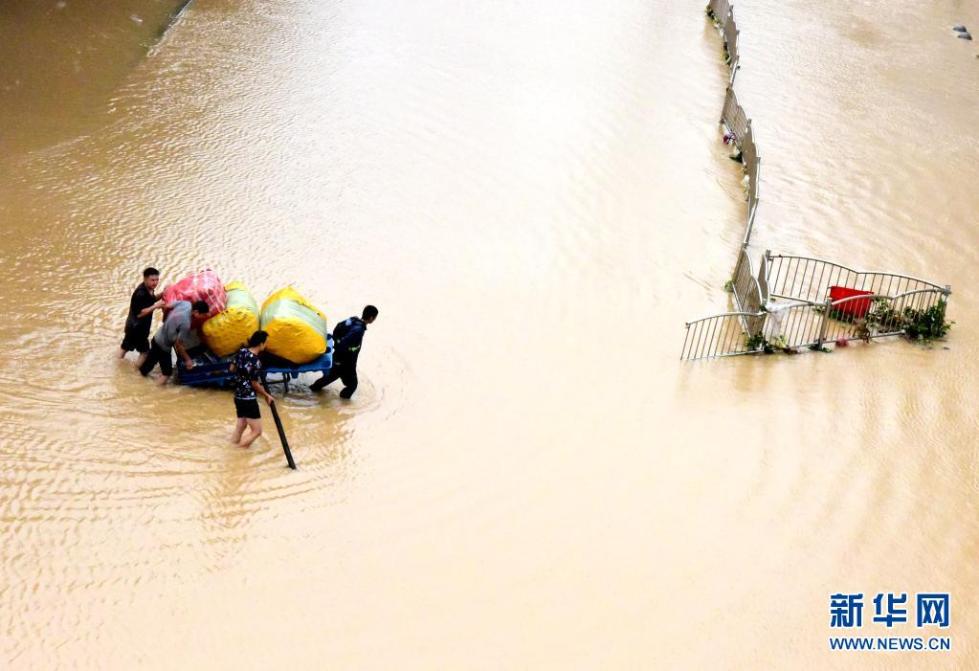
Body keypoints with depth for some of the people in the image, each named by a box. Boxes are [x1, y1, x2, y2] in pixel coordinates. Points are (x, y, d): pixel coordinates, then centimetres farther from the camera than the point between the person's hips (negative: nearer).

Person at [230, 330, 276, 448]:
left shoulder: (242, 352, 0)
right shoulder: (255, 361, -23)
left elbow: (232, 368, 15)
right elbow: (255, 384, -15)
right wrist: (267, 396, -1)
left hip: (238, 397, 9)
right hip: (249, 400, -9)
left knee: (240, 427, 20)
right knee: (257, 431, -1)